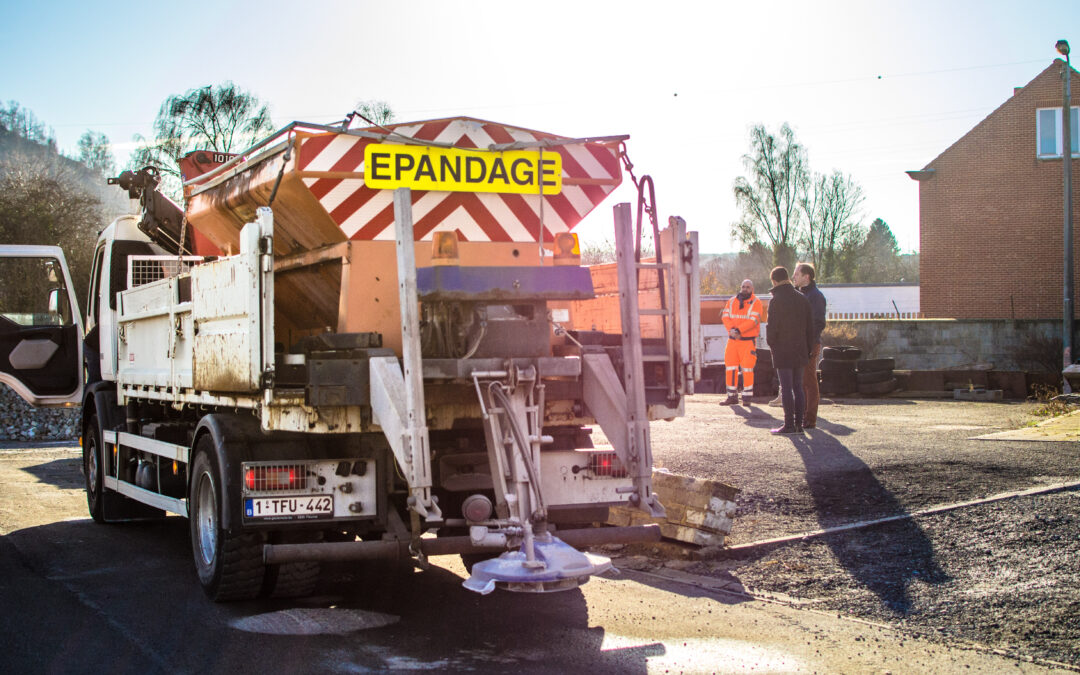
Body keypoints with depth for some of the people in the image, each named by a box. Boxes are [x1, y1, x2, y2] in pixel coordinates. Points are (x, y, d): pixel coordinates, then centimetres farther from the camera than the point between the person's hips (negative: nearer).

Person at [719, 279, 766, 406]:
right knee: (730, 368, 5)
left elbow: (753, 320, -15)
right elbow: (725, 316, 1)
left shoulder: (756, 302, -3)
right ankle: (732, 396, 13)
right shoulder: (732, 301, 11)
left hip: (748, 341, -5)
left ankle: (747, 397, 4)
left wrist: (738, 330, -22)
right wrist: (731, 329, -17)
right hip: (732, 340, 5)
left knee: (747, 369, -4)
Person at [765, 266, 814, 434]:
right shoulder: (802, 298, 9)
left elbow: (772, 327, -14)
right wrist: (807, 347, 16)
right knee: (798, 387, 11)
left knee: (786, 388, -4)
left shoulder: (776, 300, -11)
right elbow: (809, 327, 10)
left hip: (782, 351, -6)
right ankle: (799, 423, 11)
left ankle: (789, 425, -4)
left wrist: (771, 343, 3)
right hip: (800, 351, 6)